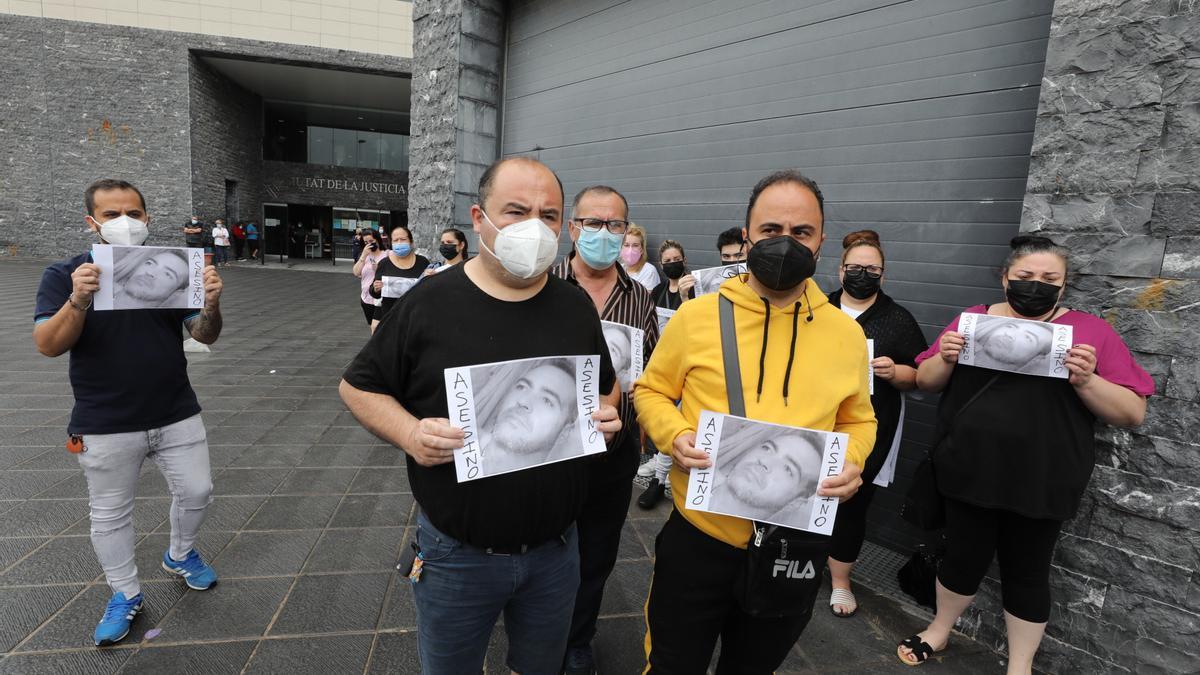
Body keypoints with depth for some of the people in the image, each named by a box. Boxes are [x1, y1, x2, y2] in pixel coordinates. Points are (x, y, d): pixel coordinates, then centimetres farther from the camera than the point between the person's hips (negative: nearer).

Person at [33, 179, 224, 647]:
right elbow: (48, 346, -14)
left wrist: (211, 303, -25)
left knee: (196, 492, 12)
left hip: (177, 416, 2)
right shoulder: (65, 275, -5)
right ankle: (125, 595, 32)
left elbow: (205, 336, -3)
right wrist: (79, 300, -32)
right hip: (105, 426, -1)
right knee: (110, 515, 12)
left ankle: (180, 555, 41)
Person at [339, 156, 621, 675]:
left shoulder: (576, 308, -1)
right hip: (457, 553, -2)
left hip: (556, 549, 3)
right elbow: (358, 386, -2)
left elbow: (607, 385, 12)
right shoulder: (430, 302, -10)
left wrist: (606, 414, -10)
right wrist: (409, 432, -20)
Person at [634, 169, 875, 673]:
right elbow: (651, 391, 1)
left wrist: (851, 461, -10)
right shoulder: (696, 316, -9)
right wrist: (676, 436, -17)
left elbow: (858, 420, 10)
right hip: (697, 537, -2)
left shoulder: (846, 333, -1)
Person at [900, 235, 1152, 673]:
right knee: (963, 557, 13)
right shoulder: (973, 319, 2)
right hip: (970, 472, 1)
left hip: (1040, 482, -1)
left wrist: (1085, 380, -21)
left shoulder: (1091, 331, -2)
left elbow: (1133, 413, -3)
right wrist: (946, 359, -15)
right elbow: (925, 381, 6)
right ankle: (939, 631, 38)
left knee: (1027, 571, 13)